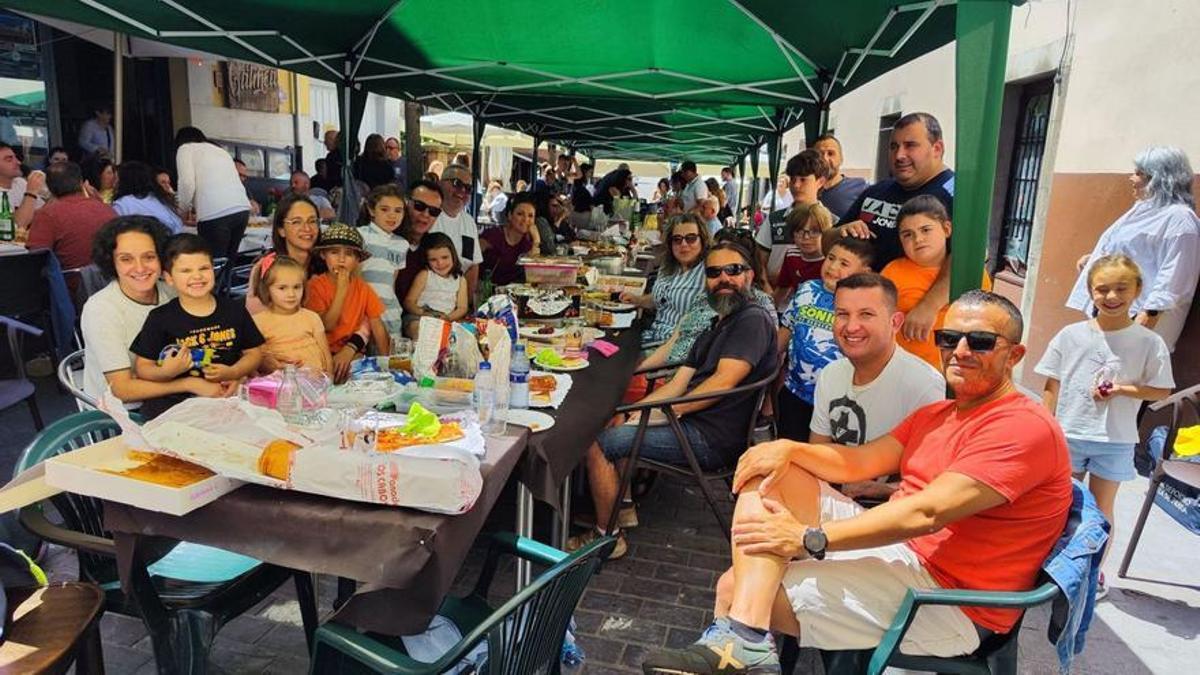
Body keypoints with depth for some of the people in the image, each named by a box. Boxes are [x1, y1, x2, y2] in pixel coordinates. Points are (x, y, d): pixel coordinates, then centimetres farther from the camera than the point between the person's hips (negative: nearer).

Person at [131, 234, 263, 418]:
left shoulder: (234, 310, 6)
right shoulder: (160, 318, 0)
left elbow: (254, 352, 12)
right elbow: (143, 367, 2)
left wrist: (233, 373, -6)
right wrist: (166, 372, -18)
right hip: (175, 400, -1)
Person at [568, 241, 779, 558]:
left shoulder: (754, 319, -11)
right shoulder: (716, 328, 19)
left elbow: (723, 381, -22)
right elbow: (678, 384, 12)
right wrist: (634, 411, -3)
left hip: (712, 439, -10)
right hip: (696, 424, 10)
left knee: (600, 445, -12)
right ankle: (624, 506, 21)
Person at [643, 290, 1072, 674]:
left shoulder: (1025, 427, -14)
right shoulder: (936, 415, 18)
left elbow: (927, 513, -25)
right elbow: (860, 463, 11)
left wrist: (810, 538, -26)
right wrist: (788, 448, -10)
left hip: (943, 593, -10)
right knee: (766, 469, -8)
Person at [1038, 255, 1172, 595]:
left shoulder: (1149, 343, -7)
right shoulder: (1071, 335, -5)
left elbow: (1161, 391, -2)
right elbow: (1051, 389, 0)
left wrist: (1122, 389, -19)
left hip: (1115, 441, -1)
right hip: (1067, 435, 1)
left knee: (1101, 510, 13)